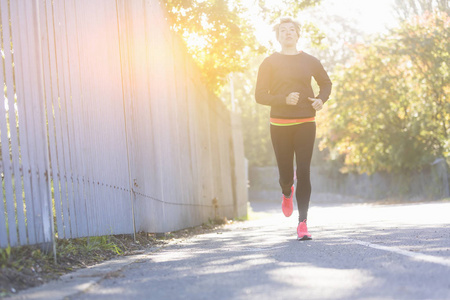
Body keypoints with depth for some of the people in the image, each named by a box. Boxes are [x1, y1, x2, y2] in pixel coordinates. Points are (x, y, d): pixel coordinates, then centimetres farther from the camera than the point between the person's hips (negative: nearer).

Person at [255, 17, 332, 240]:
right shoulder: (269, 63, 3)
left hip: (305, 123, 1)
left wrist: (321, 99, 3)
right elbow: (260, 95, -2)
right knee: (286, 173, 4)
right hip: (280, 125, 0)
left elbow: (326, 83, 25)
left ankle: (302, 223, -7)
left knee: (304, 172, -9)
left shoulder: (310, 62, 9)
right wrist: (284, 99, -17)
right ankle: (287, 193, 43)